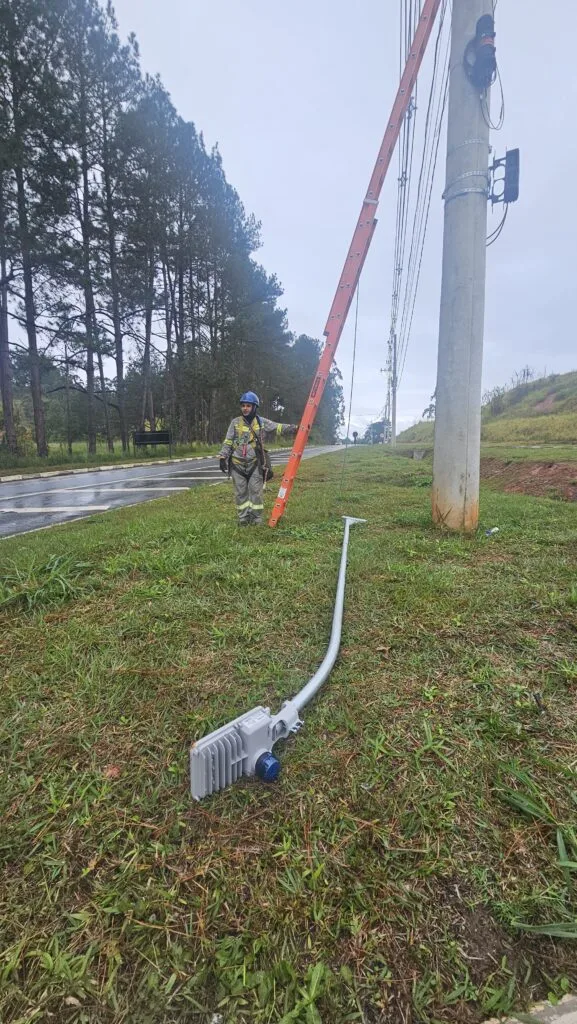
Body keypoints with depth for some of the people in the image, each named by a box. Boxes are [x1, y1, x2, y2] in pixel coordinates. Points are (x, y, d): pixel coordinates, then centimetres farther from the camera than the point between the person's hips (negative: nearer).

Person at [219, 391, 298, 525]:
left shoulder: (262, 422, 3)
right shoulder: (235, 422, 4)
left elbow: (279, 429, -2)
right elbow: (228, 442, 5)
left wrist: (296, 428, -15)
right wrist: (222, 457, -4)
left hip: (255, 464, -1)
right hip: (237, 464, 1)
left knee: (255, 491, 0)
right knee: (240, 493, 6)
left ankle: (256, 519, 10)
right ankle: (243, 518, 15)